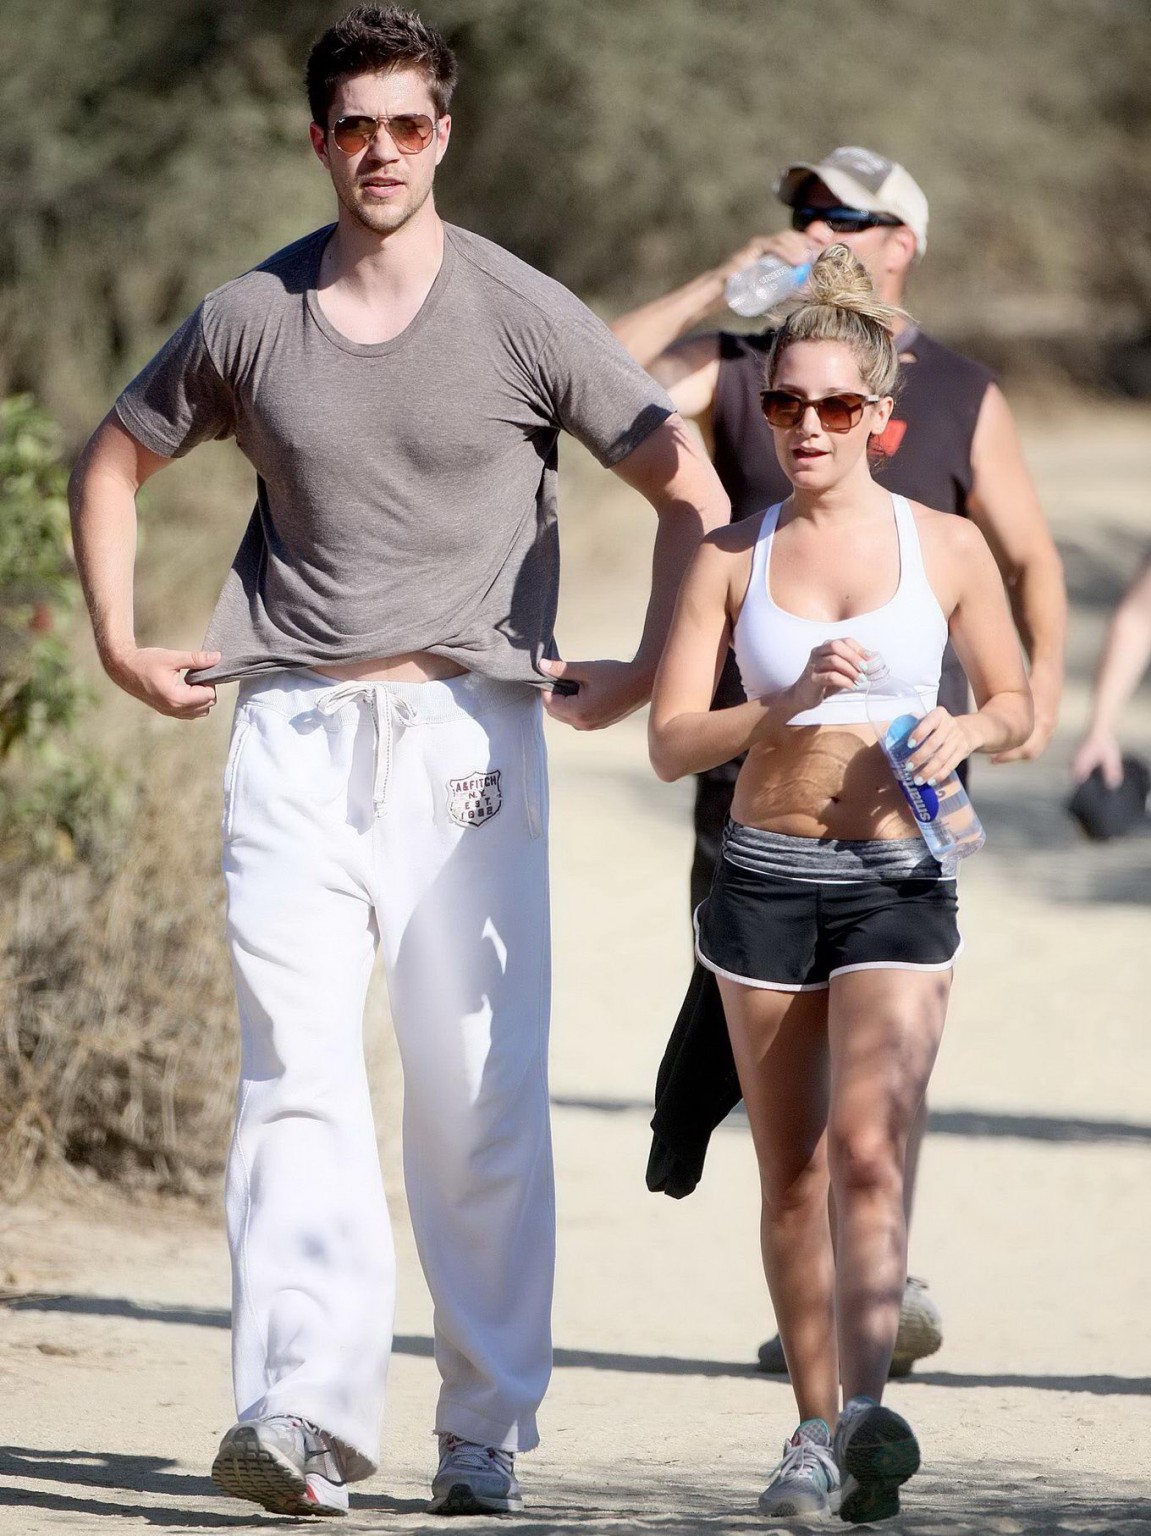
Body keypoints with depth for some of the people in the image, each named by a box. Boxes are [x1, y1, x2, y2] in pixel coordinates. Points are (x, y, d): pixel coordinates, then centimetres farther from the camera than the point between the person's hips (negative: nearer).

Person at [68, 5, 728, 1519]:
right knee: (296, 1074, -12)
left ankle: (486, 1431, 7)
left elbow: (691, 489, 5)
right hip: (293, 730, 1)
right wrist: (121, 645, 15)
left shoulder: (523, 318, 0)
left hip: (468, 730, -1)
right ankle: (302, 1412, -21)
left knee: (480, 1096, -2)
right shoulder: (247, 319, 7)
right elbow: (115, 459, 23)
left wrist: (646, 674, 1)